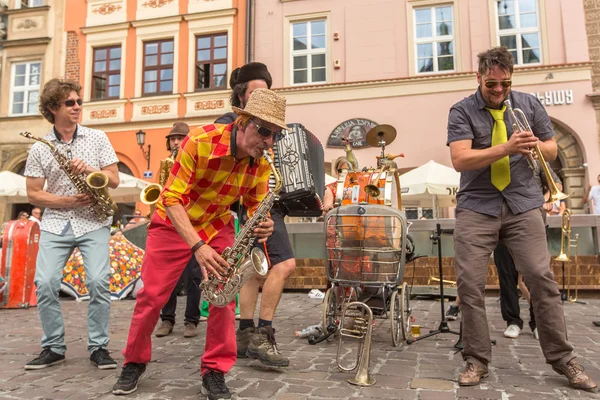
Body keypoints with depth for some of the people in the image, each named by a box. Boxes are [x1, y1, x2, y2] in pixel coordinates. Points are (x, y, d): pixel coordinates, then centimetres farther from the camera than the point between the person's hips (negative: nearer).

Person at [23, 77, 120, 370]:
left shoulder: (97, 138, 4)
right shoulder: (39, 149, 3)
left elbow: (114, 180, 2)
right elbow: (33, 194, 2)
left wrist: (89, 169, -16)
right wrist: (69, 201, -13)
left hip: (94, 222, -1)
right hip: (56, 224, 1)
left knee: (98, 281, -15)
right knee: (45, 284, -9)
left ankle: (98, 347, 2)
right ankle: (53, 348, 12)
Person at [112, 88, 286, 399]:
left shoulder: (261, 163, -14)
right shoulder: (200, 141, -29)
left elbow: (257, 207, -5)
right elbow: (172, 199, -29)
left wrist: (261, 225, -31)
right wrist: (197, 246, -40)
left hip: (217, 226, 3)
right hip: (174, 224, -3)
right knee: (151, 296, 2)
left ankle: (214, 371, 10)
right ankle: (134, 362, 25)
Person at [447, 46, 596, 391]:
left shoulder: (530, 104, 10)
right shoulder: (462, 112, 0)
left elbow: (552, 149, 13)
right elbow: (460, 159, -13)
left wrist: (538, 146, -11)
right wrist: (506, 148, -23)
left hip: (523, 204, 2)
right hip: (476, 208, -1)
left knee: (542, 278, -1)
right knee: (470, 283, -4)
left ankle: (563, 358, 15)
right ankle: (477, 360, 10)